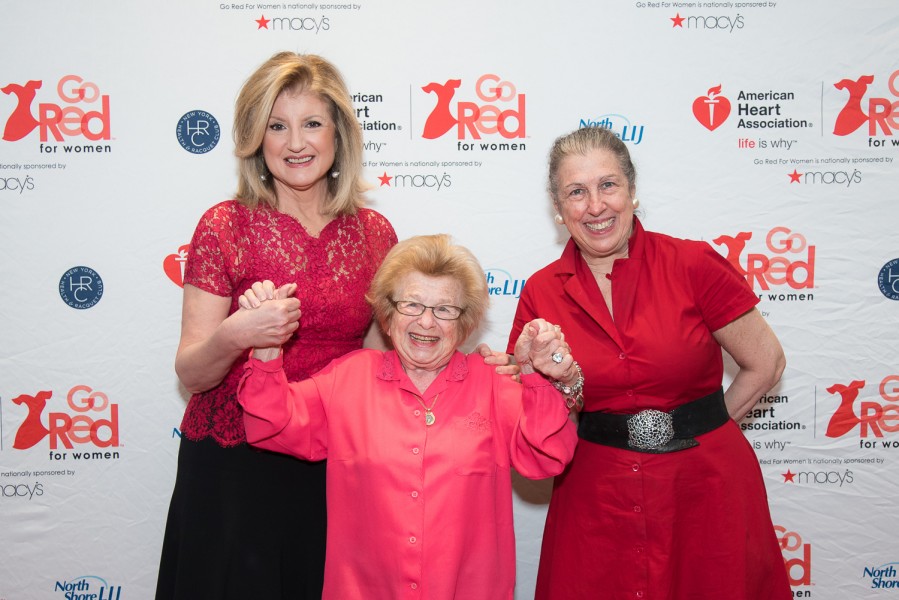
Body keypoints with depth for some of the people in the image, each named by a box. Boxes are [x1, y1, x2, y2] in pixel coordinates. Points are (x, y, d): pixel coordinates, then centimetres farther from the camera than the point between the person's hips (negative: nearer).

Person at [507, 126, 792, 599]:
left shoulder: (692, 264, -10)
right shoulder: (541, 293, -2)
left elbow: (765, 364, -1)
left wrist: (697, 428, 3)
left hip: (705, 488, -1)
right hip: (596, 498, 2)